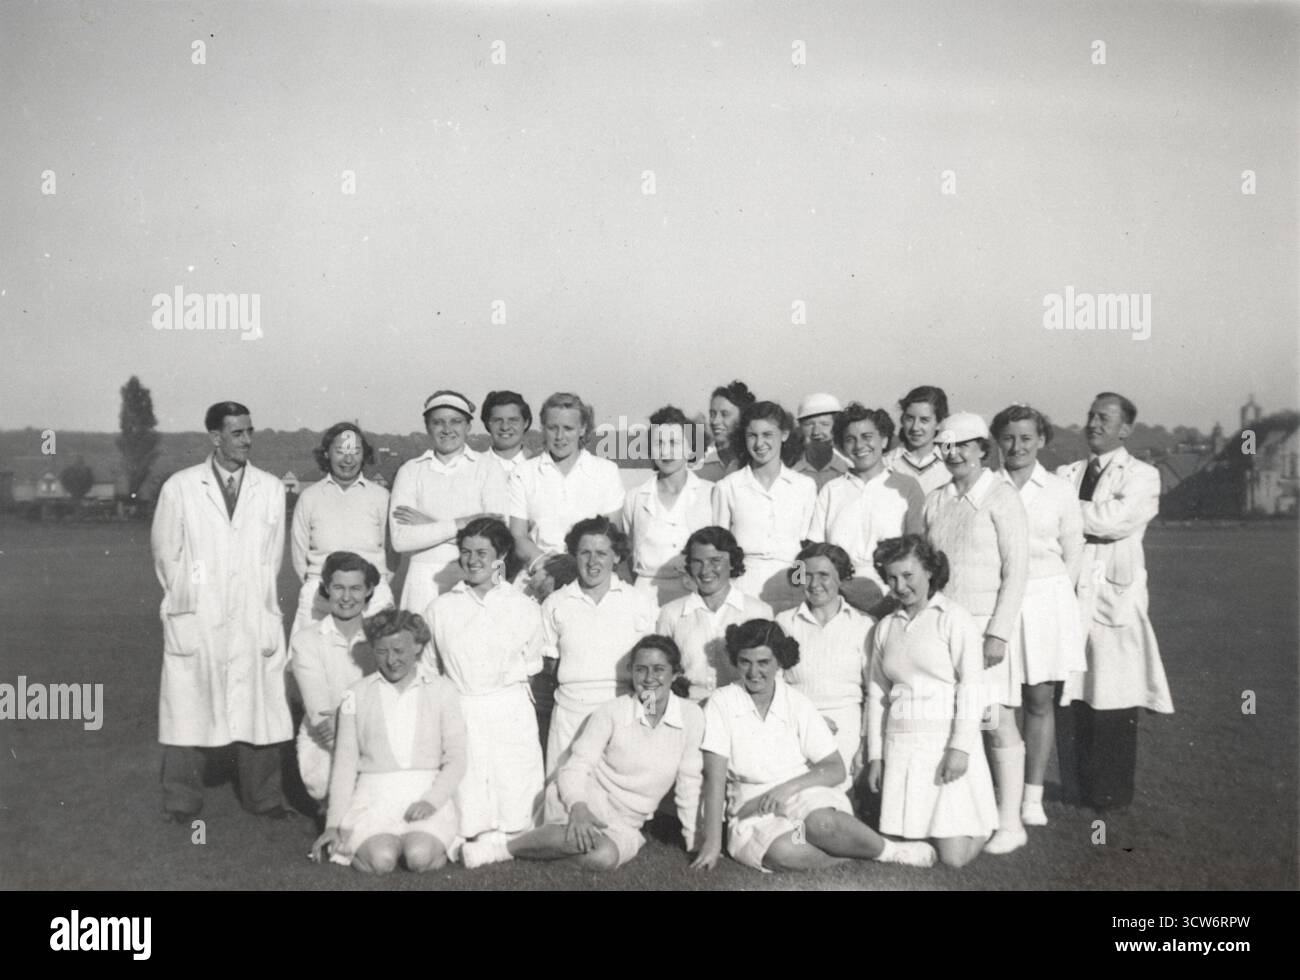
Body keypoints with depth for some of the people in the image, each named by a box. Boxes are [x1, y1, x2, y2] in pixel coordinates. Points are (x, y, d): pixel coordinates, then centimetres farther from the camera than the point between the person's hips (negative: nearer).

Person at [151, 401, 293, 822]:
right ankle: (182, 803, 17)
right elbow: (165, 554, 7)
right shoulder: (179, 487, 2)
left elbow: (273, 555, 10)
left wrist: (259, 604, 8)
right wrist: (188, 602, 7)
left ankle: (263, 797, 15)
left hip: (253, 621, 1)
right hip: (196, 622, -1)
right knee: (189, 709, 3)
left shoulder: (271, 488, 7)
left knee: (260, 708, 2)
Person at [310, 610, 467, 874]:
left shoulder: (442, 690, 7)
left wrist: (431, 801, -13)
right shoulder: (357, 695, 9)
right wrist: (333, 824, 3)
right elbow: (344, 764, 9)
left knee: (419, 858, -29)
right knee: (381, 861, -27)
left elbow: (455, 761, 3)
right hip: (374, 797, 1)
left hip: (427, 794, -1)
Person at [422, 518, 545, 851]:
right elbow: (429, 668, 15)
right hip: (461, 716, 1)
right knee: (468, 821, -2)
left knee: (515, 818, -2)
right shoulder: (440, 608, 5)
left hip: (512, 714, 0)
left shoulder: (525, 608, 3)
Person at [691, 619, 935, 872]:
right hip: (752, 810, -1)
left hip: (804, 796, 1)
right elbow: (715, 776, -9)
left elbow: (836, 769, -2)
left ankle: (889, 851, -11)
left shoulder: (797, 705, 0)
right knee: (783, 852, -35)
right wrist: (713, 842, -16)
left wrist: (789, 787, -18)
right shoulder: (722, 703, -3)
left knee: (822, 823, -34)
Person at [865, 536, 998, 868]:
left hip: (946, 741, -5)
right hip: (900, 746, 5)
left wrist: (960, 747, -17)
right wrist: (875, 755, 10)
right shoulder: (884, 628, 13)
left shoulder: (955, 619, -3)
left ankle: (982, 824, 25)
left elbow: (971, 687, -9)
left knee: (954, 857, -8)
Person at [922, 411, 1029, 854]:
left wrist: (998, 632, -13)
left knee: (998, 721, -3)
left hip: (985, 622, -4)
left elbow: (1016, 571, -7)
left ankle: (1010, 823, 6)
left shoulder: (1002, 498, -3)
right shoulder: (935, 501, 12)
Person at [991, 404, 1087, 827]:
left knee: (1040, 700, 5)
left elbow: (1073, 552, 11)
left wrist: (1056, 597, 5)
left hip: (1046, 600, 1)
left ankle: (1033, 796, 14)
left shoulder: (1060, 490, 6)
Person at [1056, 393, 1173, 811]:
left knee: (1113, 700, -1)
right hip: (1069, 594, 4)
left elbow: (1116, 520, -15)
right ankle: (1083, 787, 17)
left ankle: (1113, 792, 11)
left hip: (1113, 598, -4)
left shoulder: (1141, 476, 3)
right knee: (1076, 696, 6)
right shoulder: (1066, 474, 16)